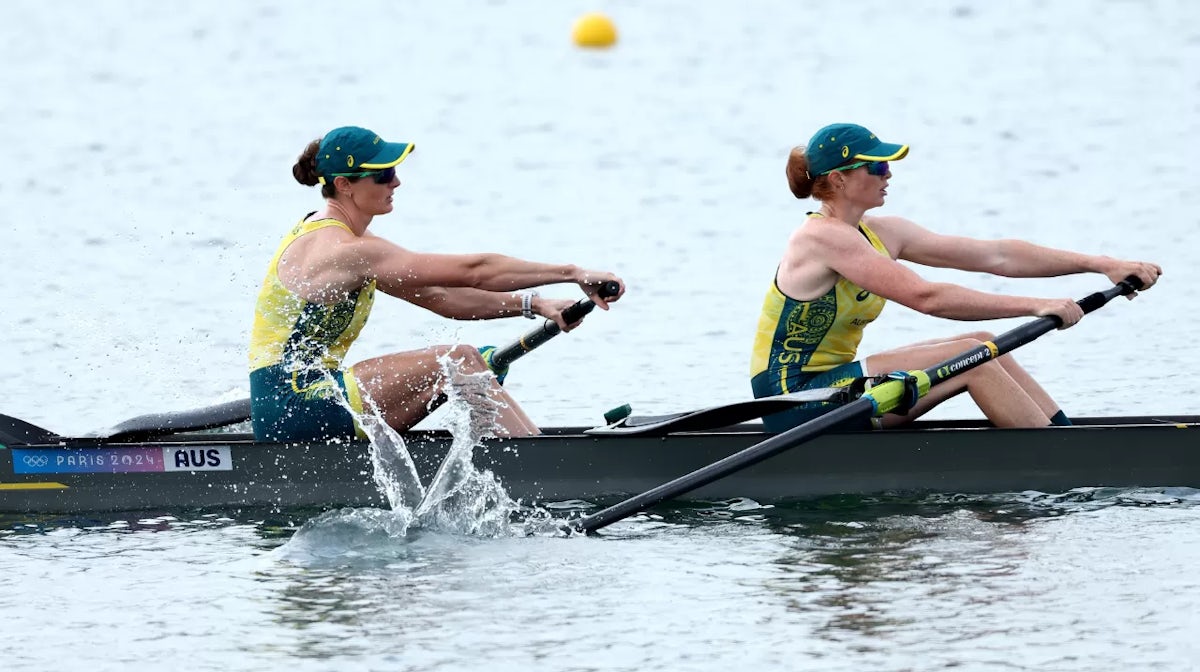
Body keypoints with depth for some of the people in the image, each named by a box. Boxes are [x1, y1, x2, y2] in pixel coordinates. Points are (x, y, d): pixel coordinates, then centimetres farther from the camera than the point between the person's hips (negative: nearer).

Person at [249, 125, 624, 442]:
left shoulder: (335, 236, 14)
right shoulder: (344, 251, -18)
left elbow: (437, 296, 14)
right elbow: (471, 271, -19)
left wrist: (531, 306, 6)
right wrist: (573, 273, -16)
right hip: (292, 408, -10)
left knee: (468, 366, 6)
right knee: (459, 362, -14)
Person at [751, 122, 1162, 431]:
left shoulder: (881, 233, 8)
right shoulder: (825, 238, -19)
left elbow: (996, 256, 6)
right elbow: (926, 297, -27)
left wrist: (1099, 264, 1)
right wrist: (1034, 307, -27)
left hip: (829, 383, 9)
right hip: (794, 399, -9)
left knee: (983, 345, 1)